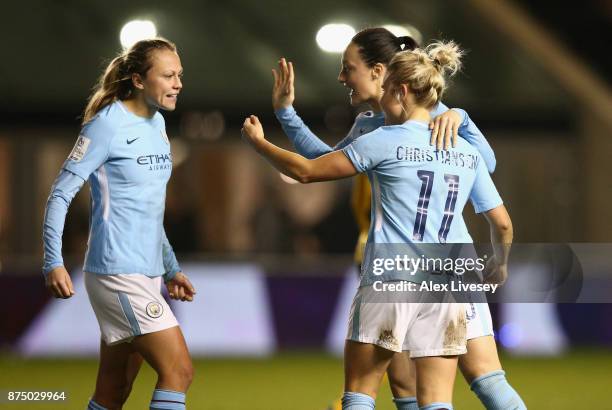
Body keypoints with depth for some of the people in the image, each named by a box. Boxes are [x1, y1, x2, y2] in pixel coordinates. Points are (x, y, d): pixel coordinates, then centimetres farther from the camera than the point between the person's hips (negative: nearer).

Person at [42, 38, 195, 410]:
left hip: (148, 275, 8)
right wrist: (54, 263, -19)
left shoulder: (157, 123, 14)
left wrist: (172, 268, 25)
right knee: (179, 372, -14)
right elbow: (61, 194, -11)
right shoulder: (108, 124, -10)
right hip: (118, 273, -8)